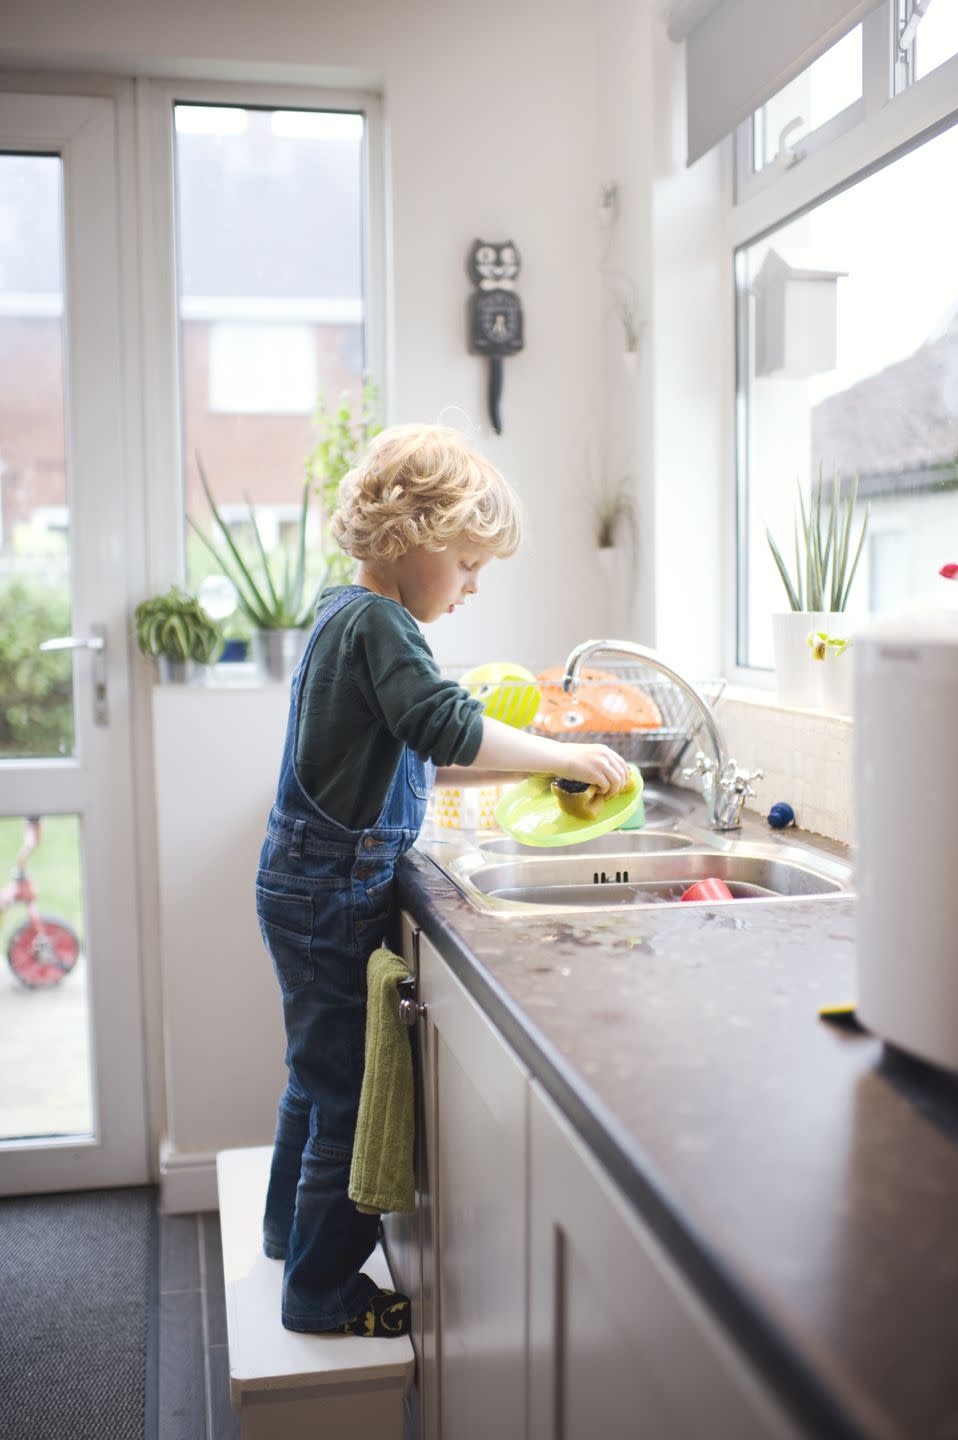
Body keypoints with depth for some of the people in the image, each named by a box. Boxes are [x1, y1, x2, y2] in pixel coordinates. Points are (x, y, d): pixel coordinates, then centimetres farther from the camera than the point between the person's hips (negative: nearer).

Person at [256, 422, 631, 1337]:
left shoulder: (345, 612, 13)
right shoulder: (377, 622, -18)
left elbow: (406, 753, 16)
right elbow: (446, 727, -31)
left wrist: (513, 770, 8)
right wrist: (565, 756, -21)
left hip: (309, 885, 11)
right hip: (333, 894, -11)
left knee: (321, 1070, 24)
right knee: (348, 1088, 0)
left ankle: (292, 1227, 43)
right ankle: (323, 1290, 14)